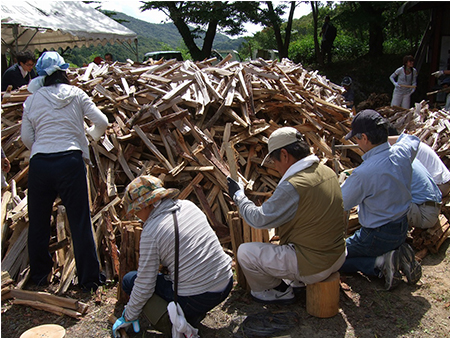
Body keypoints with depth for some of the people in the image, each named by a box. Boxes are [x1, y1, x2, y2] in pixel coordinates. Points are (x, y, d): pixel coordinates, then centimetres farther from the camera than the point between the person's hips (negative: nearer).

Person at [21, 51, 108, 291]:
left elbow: (26, 138, 7)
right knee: (80, 221, 5)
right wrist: (91, 136, 23)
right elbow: (102, 122, 3)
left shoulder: (32, 100, 8)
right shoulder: (75, 94, 5)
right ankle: (89, 278, 13)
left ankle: (39, 275, 32)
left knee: (38, 222, 17)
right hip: (70, 162, -2)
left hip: (39, 164, 2)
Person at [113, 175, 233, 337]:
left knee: (129, 280, 9)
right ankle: (194, 314, 21)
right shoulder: (189, 206, 3)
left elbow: (144, 285, -9)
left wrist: (128, 317, 7)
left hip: (196, 299, -7)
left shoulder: (151, 232, -15)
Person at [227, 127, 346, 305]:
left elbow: (259, 219, -17)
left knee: (244, 252, -3)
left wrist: (238, 195, -1)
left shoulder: (293, 186, -27)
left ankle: (279, 291, 15)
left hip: (312, 267, -9)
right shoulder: (328, 172, 0)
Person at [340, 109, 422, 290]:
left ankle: (380, 264, -8)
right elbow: (413, 139, 17)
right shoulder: (403, 152, -11)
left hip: (377, 235, -8)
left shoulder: (364, 173, -32)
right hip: (402, 229, 8)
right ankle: (399, 254, 9)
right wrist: (384, 139, 22)